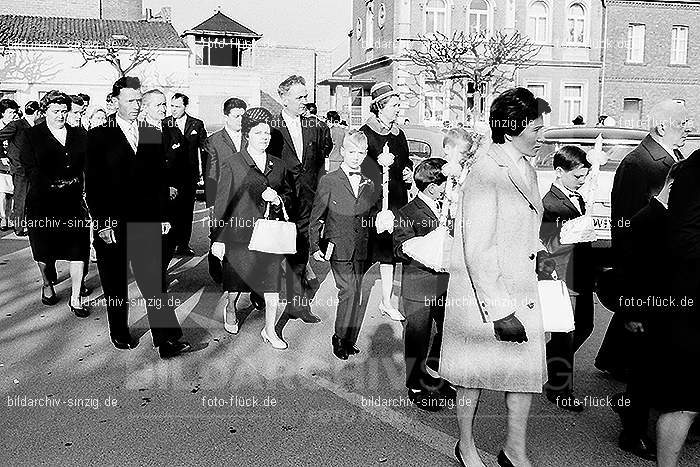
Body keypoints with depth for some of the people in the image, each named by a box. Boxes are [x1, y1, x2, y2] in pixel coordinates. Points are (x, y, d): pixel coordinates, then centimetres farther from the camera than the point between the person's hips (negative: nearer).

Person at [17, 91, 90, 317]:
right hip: (44, 203, -2)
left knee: (79, 250, -1)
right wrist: (57, 184, -15)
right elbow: (32, 171, -7)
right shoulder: (30, 136, 2)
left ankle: (75, 298, 8)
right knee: (44, 251, 12)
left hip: (74, 203, 2)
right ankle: (47, 285, 39)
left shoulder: (79, 135, 11)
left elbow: (88, 166, 6)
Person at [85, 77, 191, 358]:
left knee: (155, 283, -4)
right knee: (115, 287, 12)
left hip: (147, 223, 2)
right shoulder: (99, 136, 0)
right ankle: (119, 333, 30)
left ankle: (168, 340, -3)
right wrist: (101, 223, -9)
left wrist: (163, 216, 8)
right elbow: (93, 184, -3)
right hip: (112, 225, -1)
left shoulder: (153, 135, 9)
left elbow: (160, 179, 13)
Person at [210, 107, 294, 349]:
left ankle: (270, 330, 17)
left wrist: (278, 199, -8)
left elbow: (290, 195, 16)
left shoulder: (278, 165, 6)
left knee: (272, 283, 1)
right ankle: (231, 309, 45)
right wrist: (217, 239, -6)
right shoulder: (232, 165, -6)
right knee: (236, 280, 13)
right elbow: (222, 203, -5)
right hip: (239, 233, -3)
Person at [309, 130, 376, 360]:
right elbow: (316, 218, 1)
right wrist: (315, 247, -4)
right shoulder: (329, 181, -1)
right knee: (349, 291, -11)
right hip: (338, 248, -4)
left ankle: (350, 340, 18)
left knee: (360, 295, 4)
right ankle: (340, 339, 7)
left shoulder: (369, 185, 12)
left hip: (363, 250, 4)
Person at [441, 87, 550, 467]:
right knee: (475, 371, 9)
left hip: (522, 292, 8)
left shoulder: (526, 170, 9)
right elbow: (476, 251, -23)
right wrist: (499, 311, -24)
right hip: (483, 294, -8)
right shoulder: (486, 173, -19)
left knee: (527, 367, 11)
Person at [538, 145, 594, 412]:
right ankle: (559, 390, 13)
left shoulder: (578, 199, 14)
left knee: (584, 326, 18)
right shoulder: (549, 204, -15)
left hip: (581, 276, 9)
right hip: (562, 277, -9)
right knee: (564, 333, -1)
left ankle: (549, 361, 38)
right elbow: (548, 246, -20)